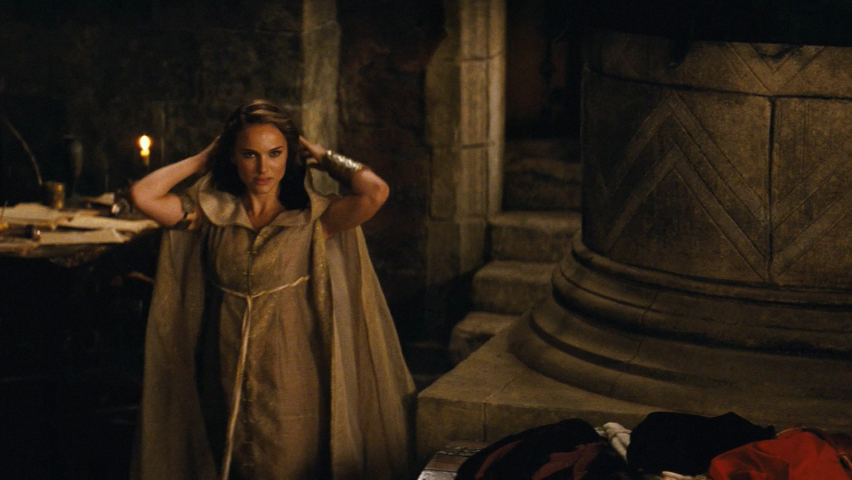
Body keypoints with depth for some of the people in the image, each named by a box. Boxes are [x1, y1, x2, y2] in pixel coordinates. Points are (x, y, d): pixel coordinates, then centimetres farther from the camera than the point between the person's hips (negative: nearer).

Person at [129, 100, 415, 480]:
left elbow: (375, 192, -20)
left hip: (292, 388, -2)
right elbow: (143, 195, -5)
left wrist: (324, 158, -3)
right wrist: (202, 160, 4)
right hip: (227, 387, 2)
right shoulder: (213, 215, 4)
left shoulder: (312, 218, -4)